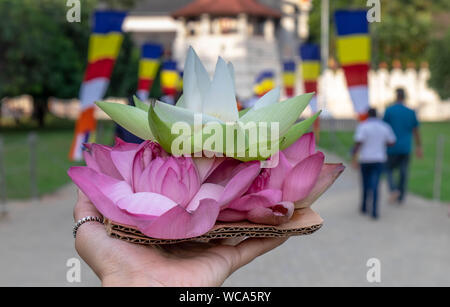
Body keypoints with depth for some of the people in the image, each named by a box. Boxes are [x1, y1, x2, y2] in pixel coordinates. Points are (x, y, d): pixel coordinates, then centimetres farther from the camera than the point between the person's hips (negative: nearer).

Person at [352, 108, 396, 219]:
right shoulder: (385, 127, 2)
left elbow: (358, 143, -17)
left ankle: (364, 207, 30)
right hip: (379, 160, 1)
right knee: (375, 185, -2)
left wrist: (354, 158, -15)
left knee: (366, 183, 16)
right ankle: (374, 211, -16)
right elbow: (392, 142, 9)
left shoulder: (363, 126, -8)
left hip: (365, 159, -1)